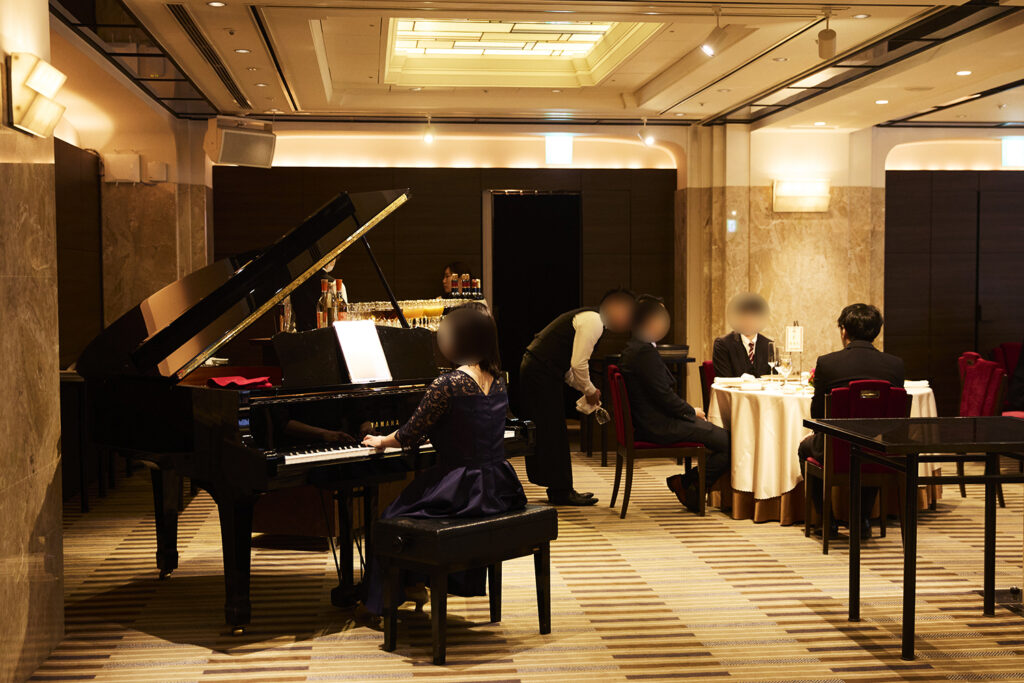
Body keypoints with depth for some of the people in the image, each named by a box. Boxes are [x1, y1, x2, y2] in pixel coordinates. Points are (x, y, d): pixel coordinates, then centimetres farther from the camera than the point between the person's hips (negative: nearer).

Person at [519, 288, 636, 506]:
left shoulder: (589, 318, 19)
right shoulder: (593, 322, -13)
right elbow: (579, 363, -18)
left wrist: (587, 390, 15)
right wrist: (590, 390, -3)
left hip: (534, 370, 10)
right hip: (542, 374, -10)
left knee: (544, 431, 13)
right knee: (553, 431, -4)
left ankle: (558, 488, 20)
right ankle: (561, 491, 3)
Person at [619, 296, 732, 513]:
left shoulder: (633, 348, 13)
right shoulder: (645, 352, -20)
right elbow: (664, 397, -21)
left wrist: (689, 410, 10)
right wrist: (692, 412, -5)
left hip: (651, 422, 11)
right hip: (658, 428, -11)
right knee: (729, 442, -11)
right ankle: (687, 484, 1)